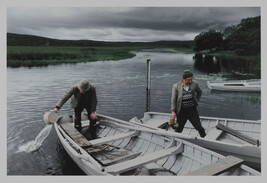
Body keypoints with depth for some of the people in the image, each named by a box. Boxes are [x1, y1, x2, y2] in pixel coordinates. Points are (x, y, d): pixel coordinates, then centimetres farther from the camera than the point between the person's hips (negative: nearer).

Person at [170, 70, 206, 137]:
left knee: (199, 127, 6)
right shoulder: (176, 86, -8)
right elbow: (173, 99, -6)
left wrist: (196, 101, 11)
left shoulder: (194, 83, -2)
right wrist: (173, 111, -11)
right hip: (182, 111, -1)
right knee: (179, 129, 10)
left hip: (192, 110, 1)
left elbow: (199, 92, 19)